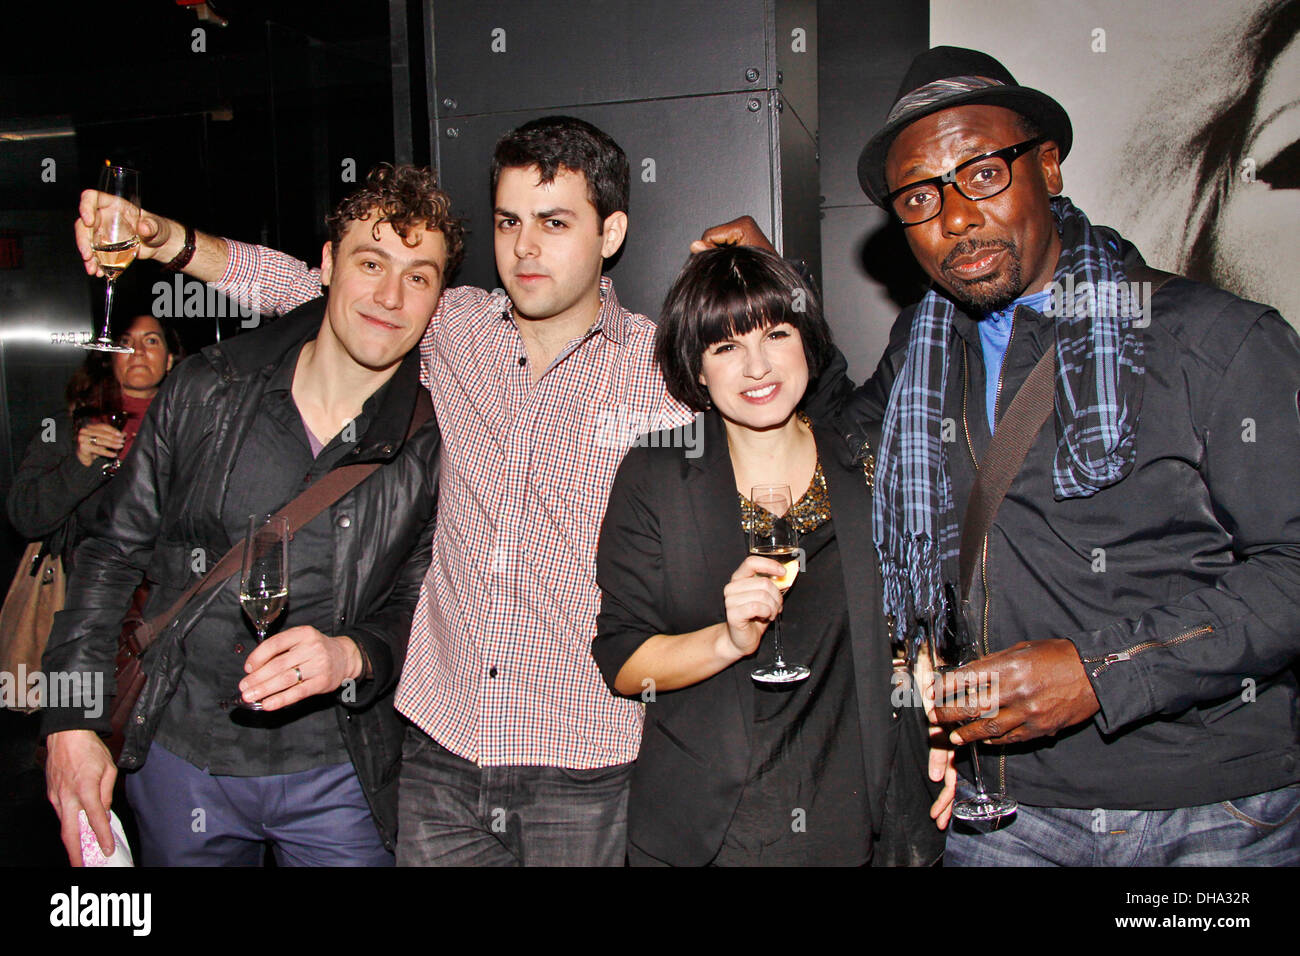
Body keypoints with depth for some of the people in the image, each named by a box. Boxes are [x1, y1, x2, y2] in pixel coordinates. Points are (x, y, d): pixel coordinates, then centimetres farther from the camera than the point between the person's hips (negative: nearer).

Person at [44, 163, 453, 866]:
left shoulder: (439, 441, -8)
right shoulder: (206, 391, -5)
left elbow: (422, 612, -2)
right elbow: (113, 552, 3)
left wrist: (352, 655, -23)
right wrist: (72, 721, 0)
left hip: (338, 779, -1)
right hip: (178, 760, 2)